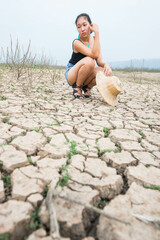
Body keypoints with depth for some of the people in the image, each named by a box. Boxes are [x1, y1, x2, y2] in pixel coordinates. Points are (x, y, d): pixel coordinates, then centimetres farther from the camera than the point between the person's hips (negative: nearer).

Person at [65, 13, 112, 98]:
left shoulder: (94, 40, -1)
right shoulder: (77, 43, -19)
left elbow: (99, 61, -9)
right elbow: (94, 55, -32)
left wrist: (106, 65, -32)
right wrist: (96, 32, -29)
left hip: (85, 76, 5)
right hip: (71, 74, -4)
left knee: (103, 71, -27)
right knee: (89, 61, -35)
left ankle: (87, 87, 1)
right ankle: (77, 87, -13)